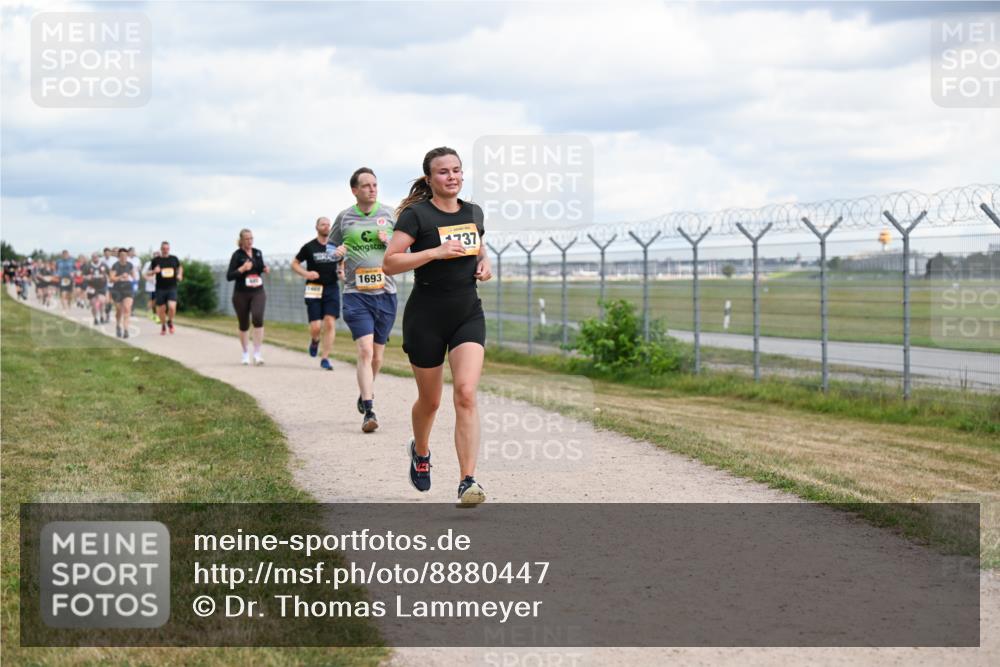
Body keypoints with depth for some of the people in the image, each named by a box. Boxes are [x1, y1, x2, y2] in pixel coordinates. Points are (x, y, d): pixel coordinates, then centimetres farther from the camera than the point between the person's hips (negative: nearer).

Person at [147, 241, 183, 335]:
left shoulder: (174, 259, 6)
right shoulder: (155, 260, 1)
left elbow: (180, 267, 27)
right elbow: (148, 274, 6)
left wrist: (180, 275, 7)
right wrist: (154, 271, -16)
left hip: (172, 288, 0)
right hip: (160, 289, 0)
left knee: (172, 307, -19)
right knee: (161, 309, 5)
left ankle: (170, 322, 10)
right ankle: (163, 326, 31)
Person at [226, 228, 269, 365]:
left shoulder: (258, 253, 8)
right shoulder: (237, 255, -4)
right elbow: (229, 276, -8)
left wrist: (265, 269, 0)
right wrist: (242, 269, -21)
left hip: (258, 293, 2)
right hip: (241, 294, -2)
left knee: (258, 318, -22)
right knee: (244, 325, 8)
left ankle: (257, 353, -20)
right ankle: (245, 354, 28)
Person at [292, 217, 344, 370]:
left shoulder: (335, 246, 8)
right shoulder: (309, 247, 0)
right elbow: (294, 264, 7)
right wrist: (306, 273, -11)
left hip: (332, 288, 2)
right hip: (314, 289, -2)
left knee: (330, 323, -10)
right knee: (316, 327, -8)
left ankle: (325, 358, -3)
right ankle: (314, 341, 29)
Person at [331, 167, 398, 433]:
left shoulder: (389, 214, 5)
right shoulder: (344, 217, 4)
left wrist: (388, 241, -8)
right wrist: (336, 253, -3)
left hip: (386, 293, 2)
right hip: (356, 294, -2)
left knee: (377, 356, 11)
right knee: (365, 351, -16)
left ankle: (366, 393, 38)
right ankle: (369, 412, -17)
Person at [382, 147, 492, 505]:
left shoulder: (474, 213, 8)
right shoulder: (416, 214, -9)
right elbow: (389, 263, -16)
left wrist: (485, 262, 5)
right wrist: (436, 252, -24)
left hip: (468, 314, 3)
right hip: (426, 317, -3)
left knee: (466, 393, -15)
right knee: (430, 400, 11)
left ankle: (467, 481, -17)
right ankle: (420, 451, 44)